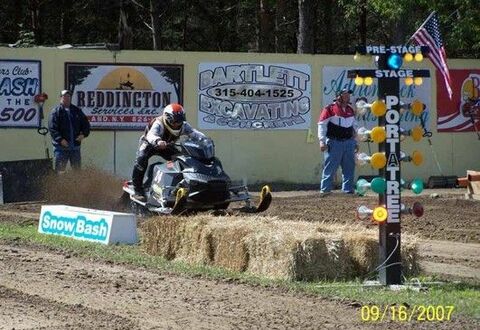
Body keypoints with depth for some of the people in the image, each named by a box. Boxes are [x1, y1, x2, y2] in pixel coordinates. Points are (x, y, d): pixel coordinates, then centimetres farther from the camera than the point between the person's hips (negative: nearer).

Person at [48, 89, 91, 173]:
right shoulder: (55, 111, -2)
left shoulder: (77, 111, 13)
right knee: (60, 169, -5)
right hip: (61, 147, -5)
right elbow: (52, 128, -10)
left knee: (77, 169, 11)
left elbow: (86, 124, 18)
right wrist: (60, 139, -22)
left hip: (75, 146, 5)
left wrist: (83, 134, -2)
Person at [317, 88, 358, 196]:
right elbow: (322, 125, -6)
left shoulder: (350, 110, 16)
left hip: (349, 142, 6)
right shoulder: (329, 109, -5)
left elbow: (354, 126, 25)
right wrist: (322, 142, -12)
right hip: (334, 143, -6)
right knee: (330, 168, -5)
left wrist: (355, 142, 23)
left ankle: (348, 189, 13)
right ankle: (325, 190, -1)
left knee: (349, 168, 6)